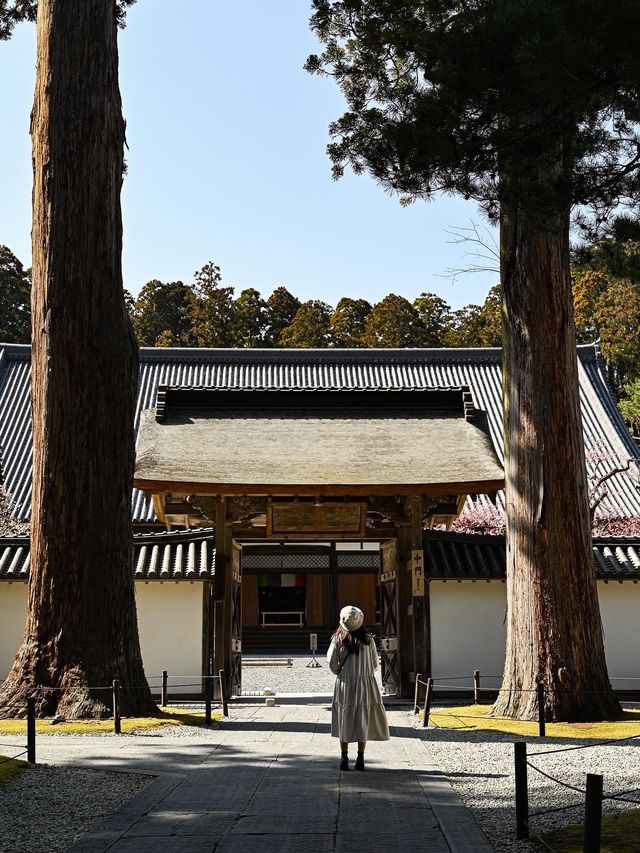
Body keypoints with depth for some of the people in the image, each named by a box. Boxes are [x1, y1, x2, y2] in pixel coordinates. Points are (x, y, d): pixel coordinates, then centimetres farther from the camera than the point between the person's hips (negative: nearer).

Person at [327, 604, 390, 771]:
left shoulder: (338, 639, -7)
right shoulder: (367, 639, -5)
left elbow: (331, 662, -8)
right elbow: (375, 663, 0)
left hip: (345, 684, 0)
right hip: (365, 683, 0)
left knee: (344, 721, 9)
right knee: (363, 721, 7)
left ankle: (344, 758, 9)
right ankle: (360, 759, 6)